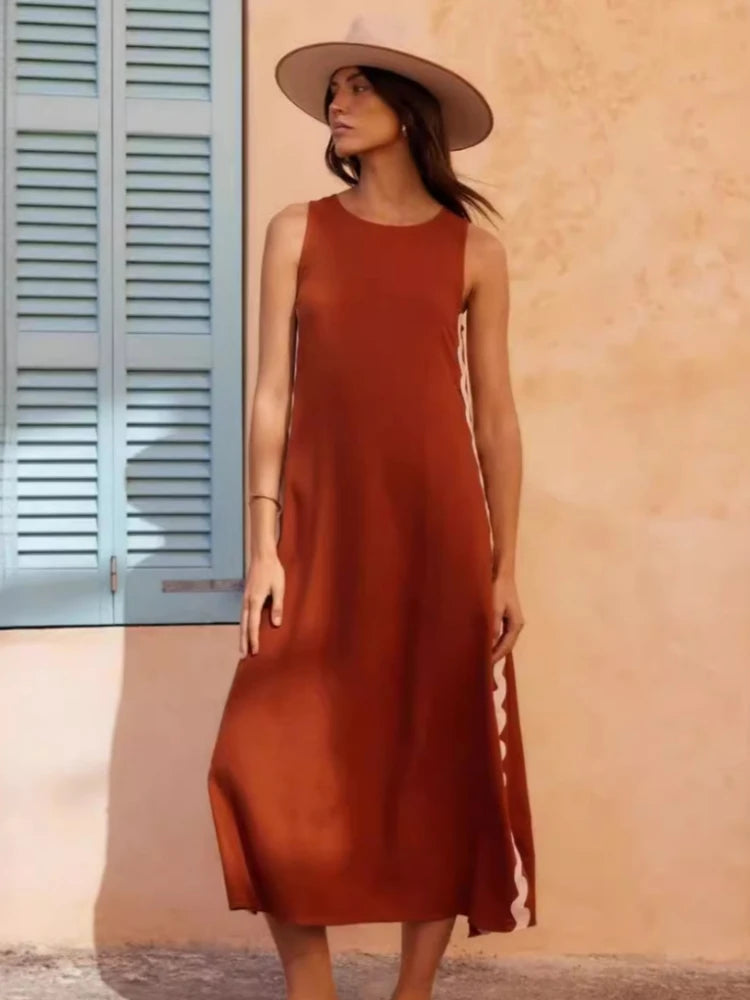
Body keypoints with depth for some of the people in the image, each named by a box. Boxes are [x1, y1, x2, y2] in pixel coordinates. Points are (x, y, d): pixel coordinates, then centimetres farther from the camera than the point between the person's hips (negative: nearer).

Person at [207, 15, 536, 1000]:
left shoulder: (473, 249, 6)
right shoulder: (298, 230, 7)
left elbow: (496, 415, 6)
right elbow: (272, 391, 3)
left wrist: (505, 566, 2)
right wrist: (264, 546, -4)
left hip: (438, 529, 0)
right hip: (323, 526, 0)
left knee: (440, 770, 1)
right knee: (277, 767, -6)